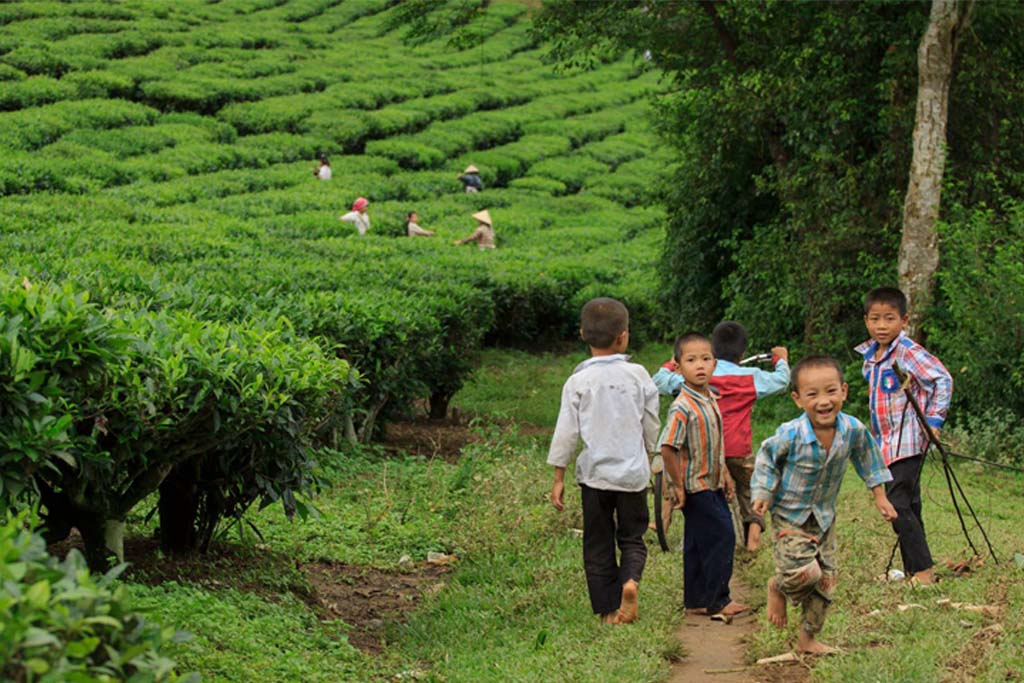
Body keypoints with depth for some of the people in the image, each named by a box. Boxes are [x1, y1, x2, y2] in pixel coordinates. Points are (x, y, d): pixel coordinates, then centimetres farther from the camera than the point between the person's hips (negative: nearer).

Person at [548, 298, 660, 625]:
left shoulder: (578, 382, -6)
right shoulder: (637, 375, -2)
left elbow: (566, 433, -5)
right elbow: (651, 427, 6)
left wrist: (558, 478, 3)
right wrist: (652, 461, 22)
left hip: (595, 474, -1)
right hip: (633, 472, 1)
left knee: (598, 543, 10)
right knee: (632, 537, 13)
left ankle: (609, 609, 11)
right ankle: (630, 580, -16)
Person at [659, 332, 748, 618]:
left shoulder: (711, 400, 8)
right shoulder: (683, 407, -21)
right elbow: (667, 448, -24)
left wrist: (724, 473, 20)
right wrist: (678, 486, -20)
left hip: (712, 484, 9)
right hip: (696, 487, -9)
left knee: (698, 544, 13)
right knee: (721, 536, -7)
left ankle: (696, 600, 21)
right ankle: (714, 600, 2)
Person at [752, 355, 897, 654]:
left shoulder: (853, 430, -15)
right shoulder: (790, 434, -26)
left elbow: (867, 459, 7)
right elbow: (767, 458, -5)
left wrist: (879, 496, 11)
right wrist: (763, 492, -11)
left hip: (824, 517, 5)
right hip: (790, 516, -5)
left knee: (826, 580, 9)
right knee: (805, 572, -21)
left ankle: (808, 638, 28)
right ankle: (777, 588, 14)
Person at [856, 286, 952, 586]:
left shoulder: (908, 352, -13)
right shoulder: (870, 356, 12)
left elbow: (943, 381, -15)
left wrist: (933, 420, -16)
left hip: (907, 441, -8)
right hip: (886, 444, 8)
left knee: (898, 504, -15)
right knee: (907, 508, 11)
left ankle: (924, 570, -12)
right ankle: (913, 571, 16)